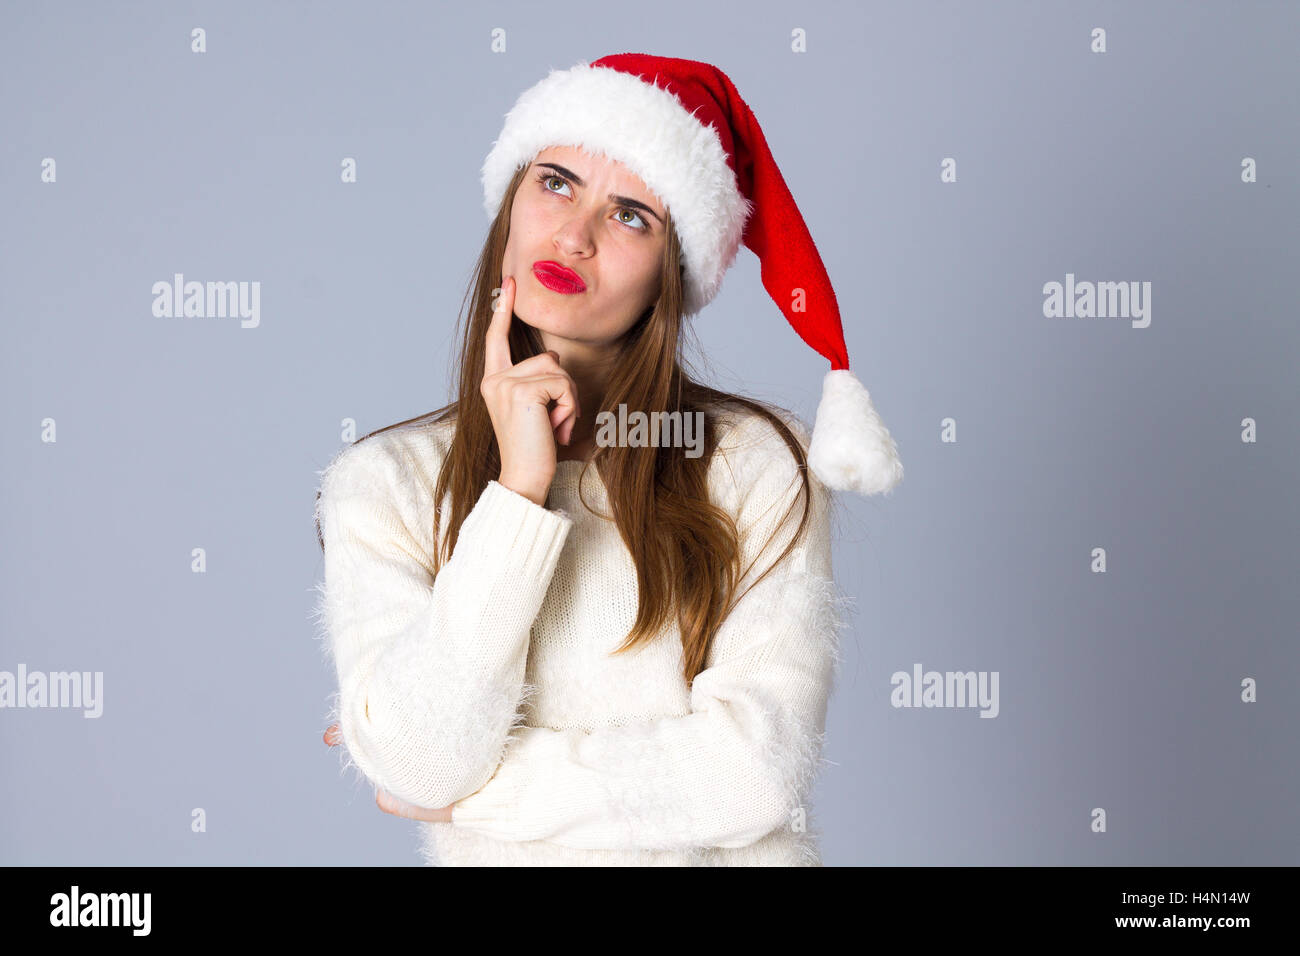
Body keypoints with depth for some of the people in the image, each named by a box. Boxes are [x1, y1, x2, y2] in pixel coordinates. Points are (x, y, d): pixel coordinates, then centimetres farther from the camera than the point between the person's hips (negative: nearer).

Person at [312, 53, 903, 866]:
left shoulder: (760, 463, -3)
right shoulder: (384, 483, 1)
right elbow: (416, 763, -10)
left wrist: (468, 791, -6)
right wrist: (519, 488, -12)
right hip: (498, 859, 1)